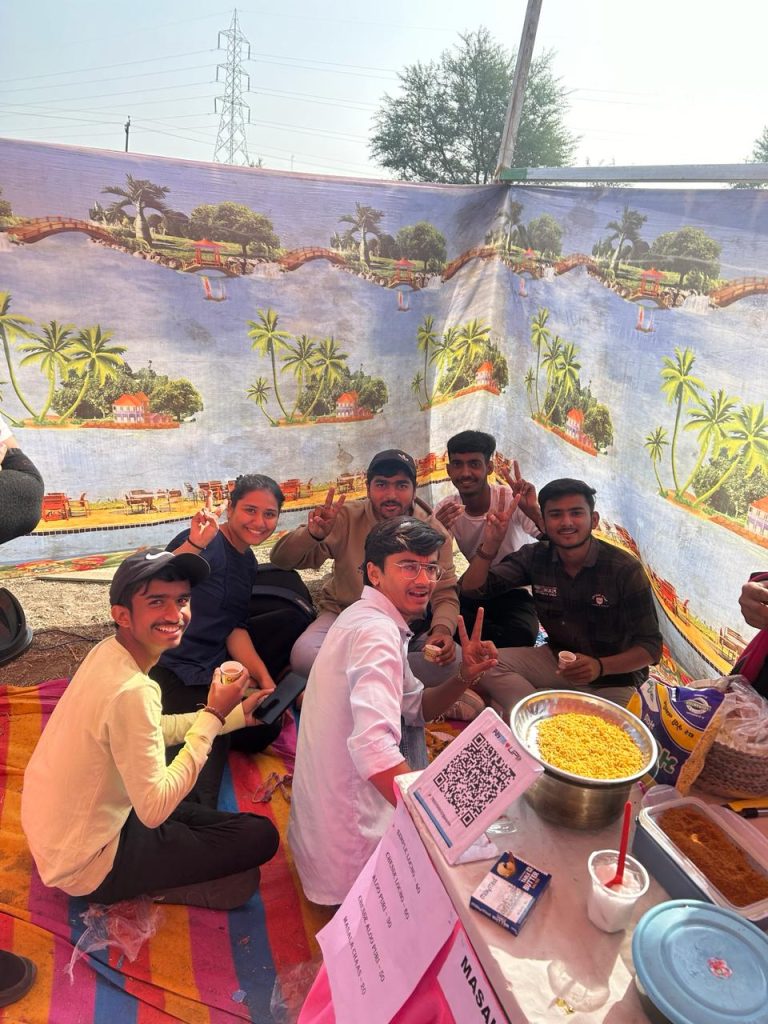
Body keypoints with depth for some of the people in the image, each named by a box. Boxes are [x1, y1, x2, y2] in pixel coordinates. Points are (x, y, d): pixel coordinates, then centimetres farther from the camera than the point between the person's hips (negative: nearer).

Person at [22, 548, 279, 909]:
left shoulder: (107, 652, -5)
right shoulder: (130, 691, -34)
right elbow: (154, 810, -30)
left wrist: (235, 714, 3)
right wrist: (213, 717, -25)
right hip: (87, 867, -9)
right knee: (260, 836, -7)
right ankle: (153, 888, 1)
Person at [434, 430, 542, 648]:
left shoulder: (512, 499, -16)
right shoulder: (445, 510, -7)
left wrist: (534, 512, -40)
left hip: (514, 593, -3)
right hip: (473, 593, 3)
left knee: (520, 636, -33)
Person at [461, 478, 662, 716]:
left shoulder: (625, 570, -19)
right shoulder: (535, 557, -9)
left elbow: (650, 646, -16)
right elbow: (472, 589, -10)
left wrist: (600, 667, -33)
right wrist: (489, 547, -29)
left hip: (614, 673, -3)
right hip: (556, 659, 3)